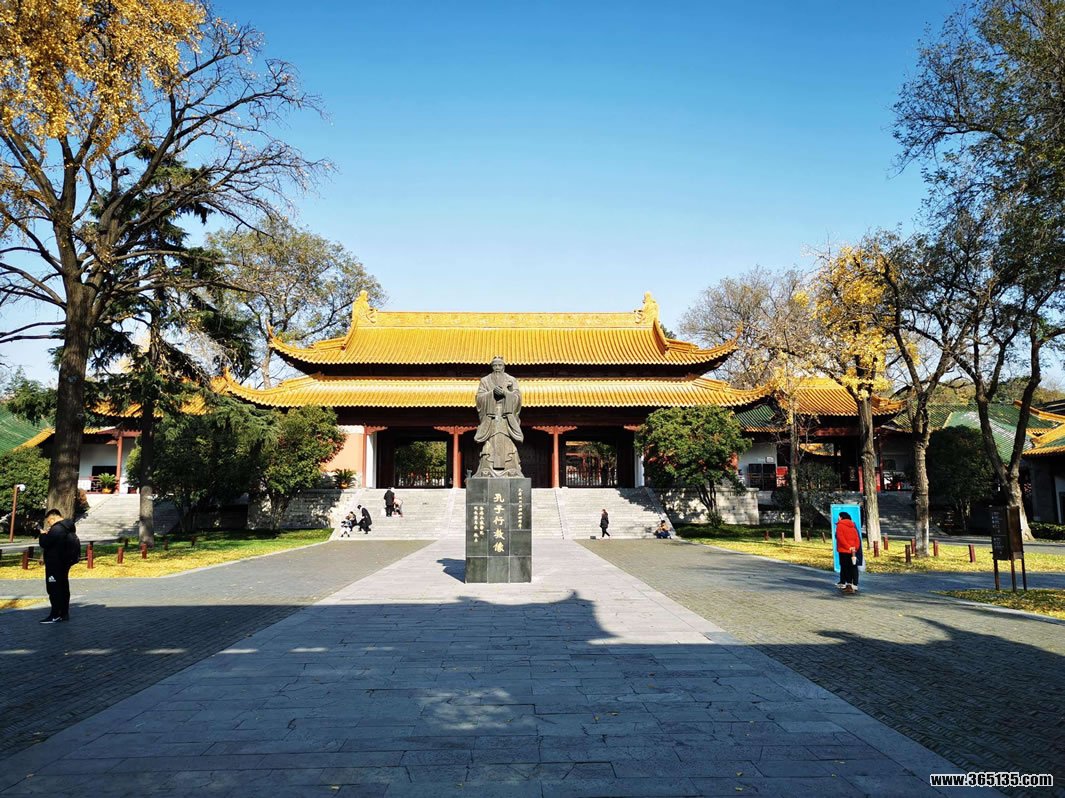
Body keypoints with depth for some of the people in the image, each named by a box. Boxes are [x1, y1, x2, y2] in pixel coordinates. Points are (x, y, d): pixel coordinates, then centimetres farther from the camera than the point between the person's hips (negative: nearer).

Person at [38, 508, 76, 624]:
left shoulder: (57, 529, -21)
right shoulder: (68, 527, 11)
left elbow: (44, 543, -18)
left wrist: (43, 534, -1)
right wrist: (48, 534, 7)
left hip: (55, 564, -10)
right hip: (64, 563, 10)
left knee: (54, 589, -3)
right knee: (64, 588, 14)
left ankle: (55, 615, 0)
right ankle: (64, 613, 20)